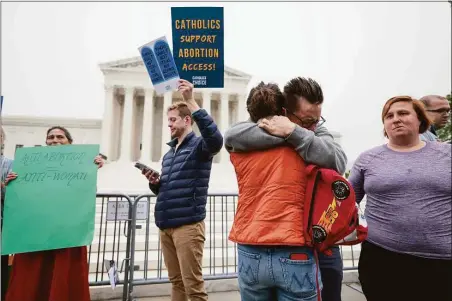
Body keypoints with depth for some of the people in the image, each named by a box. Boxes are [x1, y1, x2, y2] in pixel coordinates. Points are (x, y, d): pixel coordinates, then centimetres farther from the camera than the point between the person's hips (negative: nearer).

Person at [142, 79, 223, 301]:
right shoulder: (169, 153, 17)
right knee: (176, 282, 18)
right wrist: (154, 182, -1)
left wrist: (191, 102, -31)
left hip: (188, 225, -7)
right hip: (165, 225, 8)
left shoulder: (199, 145, -6)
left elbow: (215, 139, -32)